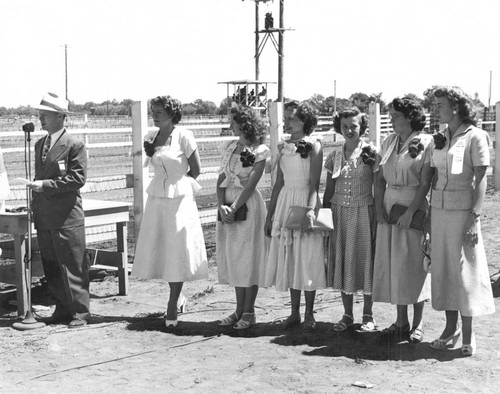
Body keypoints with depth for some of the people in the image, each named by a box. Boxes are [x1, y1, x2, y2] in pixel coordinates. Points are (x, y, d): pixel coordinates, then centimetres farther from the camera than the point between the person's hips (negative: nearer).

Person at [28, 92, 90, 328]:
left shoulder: (75, 146, -9)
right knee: (51, 268, 11)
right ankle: (62, 310, 21)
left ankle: (80, 312, 9)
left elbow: (78, 179, -15)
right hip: (44, 218, 7)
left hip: (67, 218, -7)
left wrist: (46, 185, -19)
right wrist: (35, 206, 14)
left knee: (72, 266, -1)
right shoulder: (39, 145, 14)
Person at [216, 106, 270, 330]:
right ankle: (239, 309, 18)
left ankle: (249, 312, 7)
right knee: (233, 258, 9)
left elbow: (250, 185, -13)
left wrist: (234, 209, -17)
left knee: (248, 257, -1)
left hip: (248, 205, -6)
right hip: (227, 204, 6)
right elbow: (221, 179, 7)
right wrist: (221, 206, -8)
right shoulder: (229, 147, 11)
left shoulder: (259, 151, -7)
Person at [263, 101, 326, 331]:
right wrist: (269, 215, 12)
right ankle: (294, 313, 16)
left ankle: (309, 314, 9)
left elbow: (314, 184, -13)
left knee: (307, 260, -2)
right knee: (289, 260, 7)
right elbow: (278, 184, 13)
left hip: (305, 202, -5)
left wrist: (310, 210, -25)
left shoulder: (313, 146, -6)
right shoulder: (284, 147, 10)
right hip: (285, 203, 5)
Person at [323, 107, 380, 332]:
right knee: (342, 261, 6)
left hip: (363, 213, -4)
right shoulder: (334, 156, 6)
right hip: (340, 213, 4)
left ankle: (368, 316, 14)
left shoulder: (370, 154, -5)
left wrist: (379, 219, -9)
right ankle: (347, 315, 18)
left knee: (364, 260, 1)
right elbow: (329, 191, 11)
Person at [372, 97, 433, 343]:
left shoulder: (425, 143, -6)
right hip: (389, 206, 6)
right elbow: (380, 178, 12)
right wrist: (379, 208, -1)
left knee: (414, 264, -1)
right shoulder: (389, 142, 11)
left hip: (414, 207, -5)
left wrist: (410, 213, -18)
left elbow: (425, 183, -12)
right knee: (392, 264, 6)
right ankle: (401, 321, 15)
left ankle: (417, 324, 10)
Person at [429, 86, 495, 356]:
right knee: (442, 268, 8)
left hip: (463, 210, -6)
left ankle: (467, 334, 9)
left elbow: (481, 180, -10)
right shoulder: (440, 138, 11)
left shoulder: (475, 136, -7)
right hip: (439, 209, 6)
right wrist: (430, 213, 10)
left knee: (465, 270, 0)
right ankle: (450, 328, 20)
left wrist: (475, 217, -16)